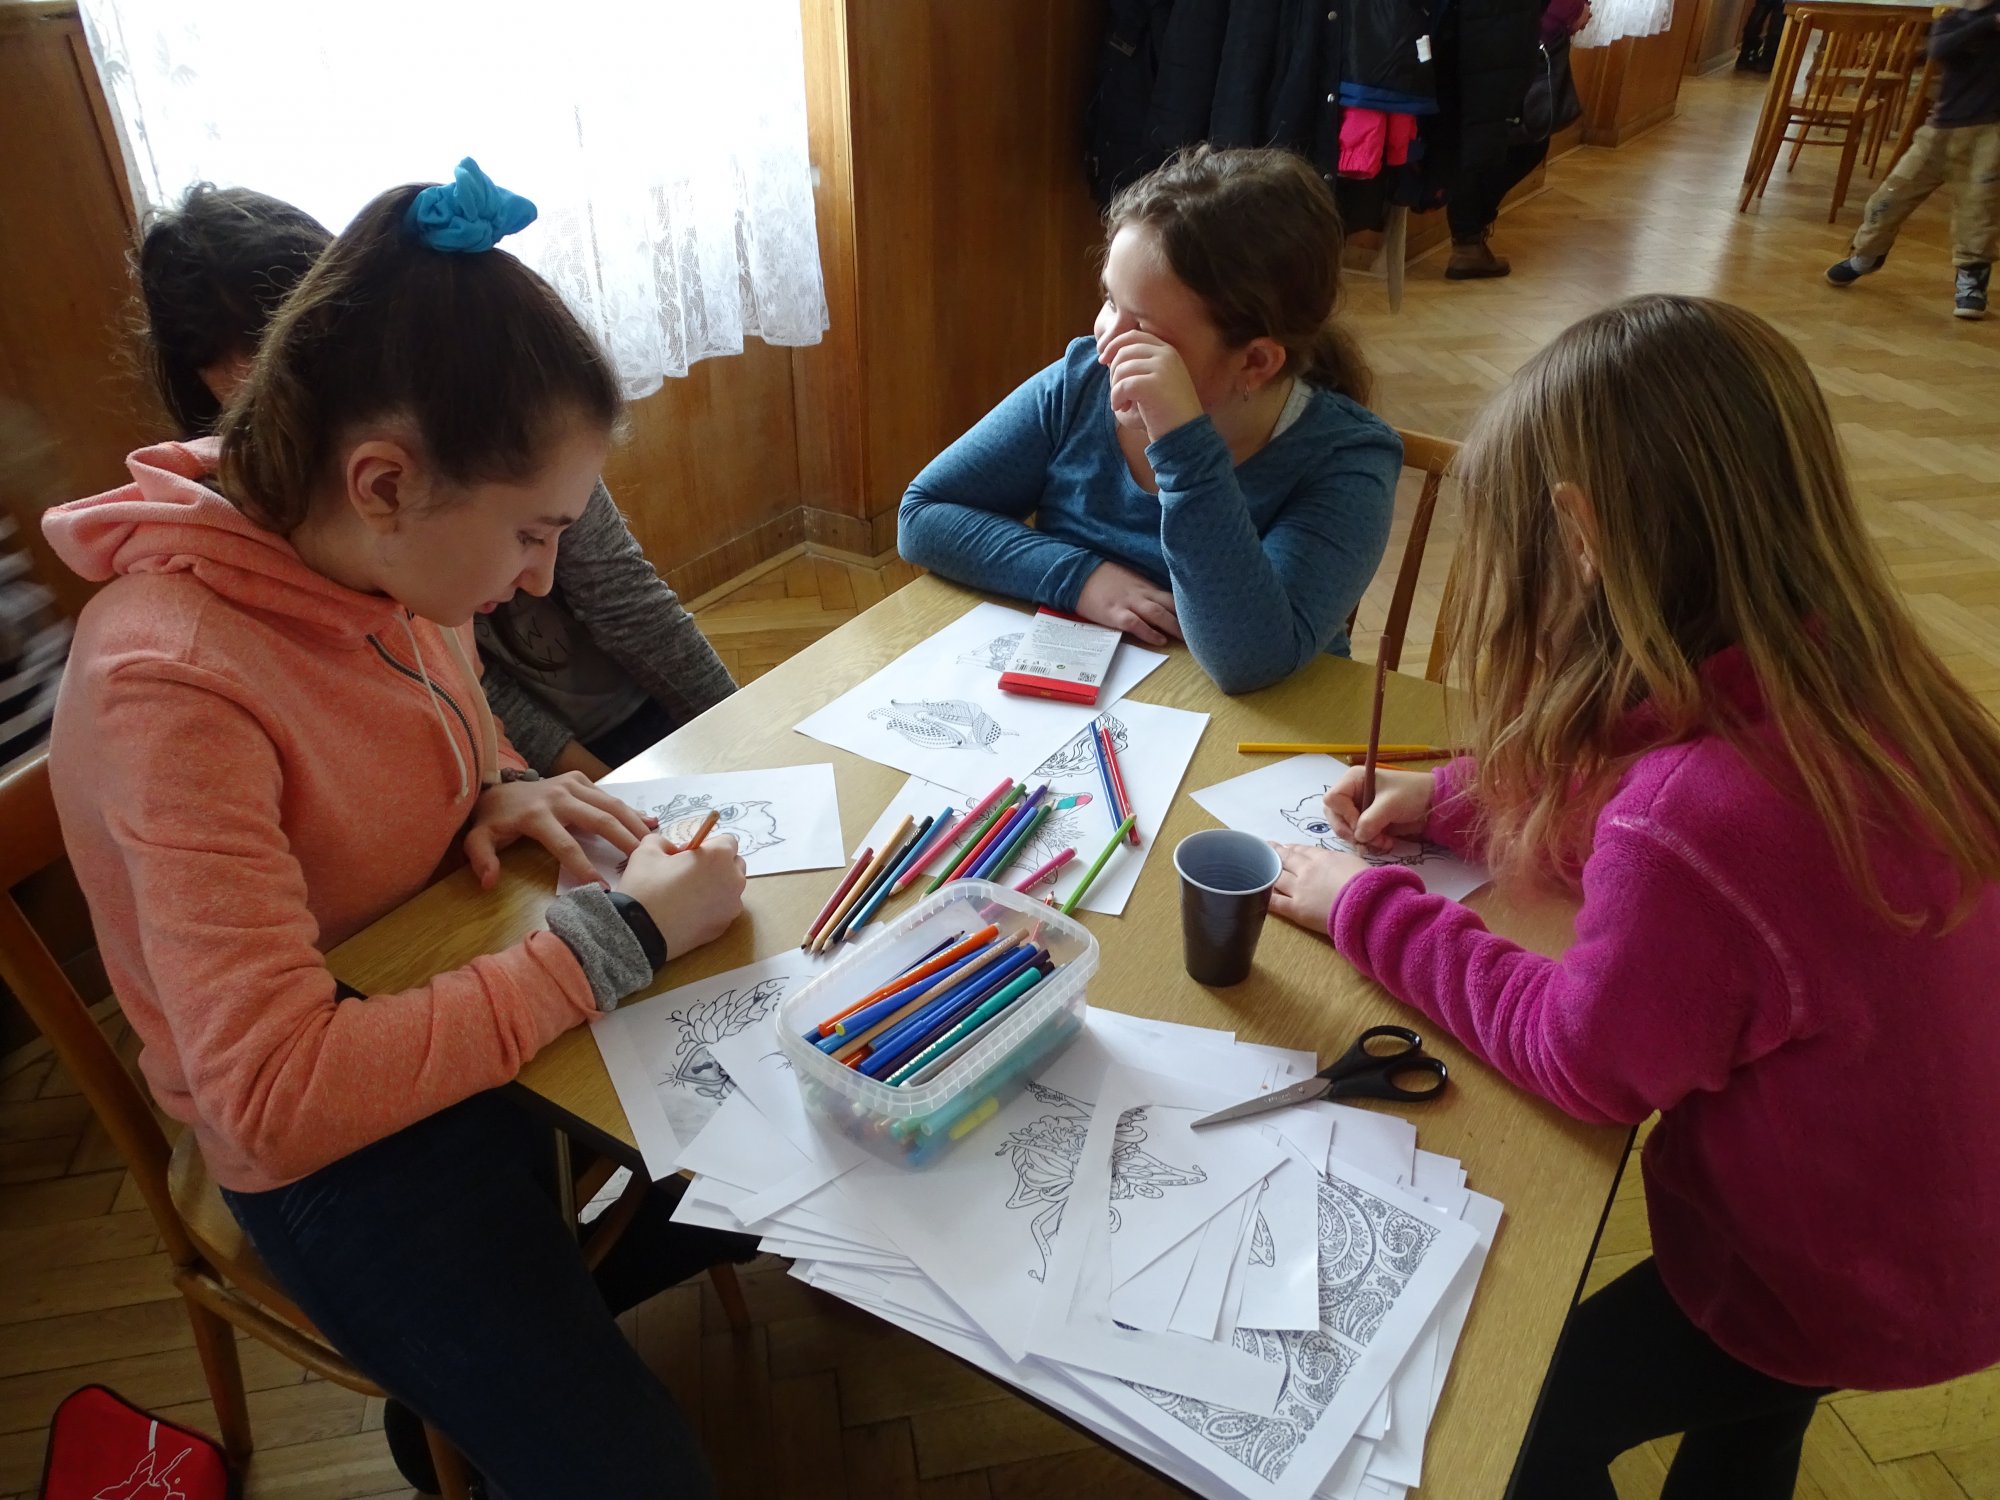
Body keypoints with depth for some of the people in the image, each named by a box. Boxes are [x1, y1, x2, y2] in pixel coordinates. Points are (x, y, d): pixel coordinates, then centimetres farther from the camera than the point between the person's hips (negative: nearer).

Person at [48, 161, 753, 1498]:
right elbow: (276, 1097, -33)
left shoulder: (383, 562, -8)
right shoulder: (171, 686, -30)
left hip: (481, 995, 7)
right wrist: (618, 940, -31)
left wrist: (500, 788, -8)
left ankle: (551, 1290, 31)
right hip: (339, 1151, -7)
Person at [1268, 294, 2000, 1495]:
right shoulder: (1848, 679, -15)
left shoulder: (1694, 814, -41)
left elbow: (1585, 1063, -23)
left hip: (1844, 1293, -7)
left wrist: (1372, 909, -14)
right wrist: (1457, 800, 3)